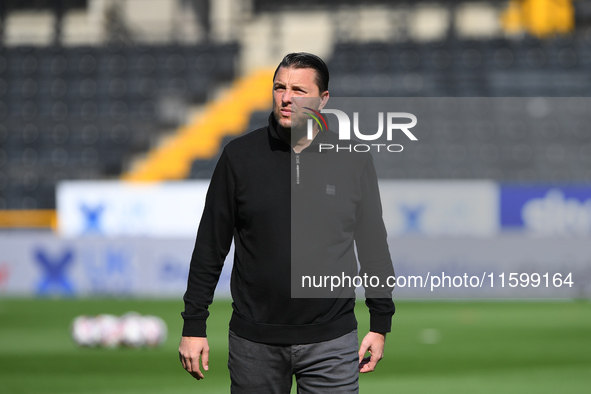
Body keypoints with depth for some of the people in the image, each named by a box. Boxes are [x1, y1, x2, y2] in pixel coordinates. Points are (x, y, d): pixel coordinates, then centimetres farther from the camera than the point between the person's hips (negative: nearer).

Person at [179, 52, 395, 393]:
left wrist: (380, 324, 8)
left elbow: (374, 246, 9)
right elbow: (211, 246, 4)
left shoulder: (353, 160, 2)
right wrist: (193, 326, 2)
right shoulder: (240, 155, 1)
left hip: (331, 340, 0)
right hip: (254, 339, 0)